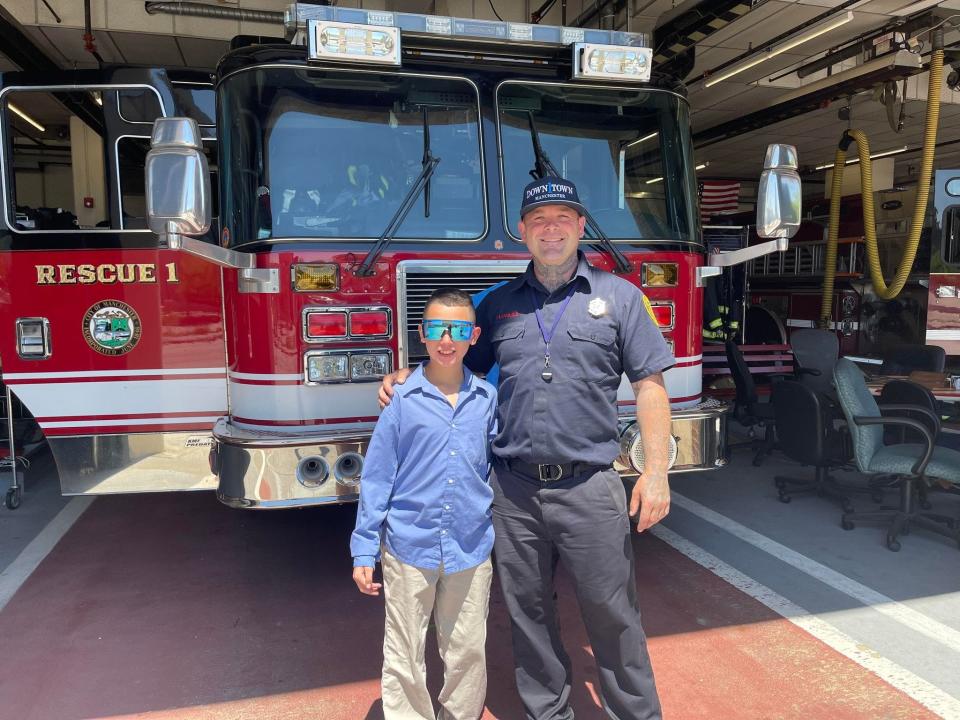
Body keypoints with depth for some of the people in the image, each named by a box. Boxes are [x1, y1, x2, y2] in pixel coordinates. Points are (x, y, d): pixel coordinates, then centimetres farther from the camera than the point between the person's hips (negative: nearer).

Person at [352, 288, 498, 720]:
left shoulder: (488, 399, -1)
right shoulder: (402, 400, -8)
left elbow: (496, 470, 9)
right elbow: (377, 478, -4)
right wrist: (364, 551, -4)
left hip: (472, 549, 2)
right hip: (410, 547, -2)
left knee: (467, 652, 17)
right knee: (404, 656, 13)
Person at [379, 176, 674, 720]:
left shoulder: (618, 296, 2)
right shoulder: (498, 304, 9)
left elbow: (649, 385, 0)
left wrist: (656, 471, -8)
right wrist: (405, 378, 2)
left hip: (589, 487, -2)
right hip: (515, 490, 3)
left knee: (613, 613, 8)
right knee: (529, 614, 15)